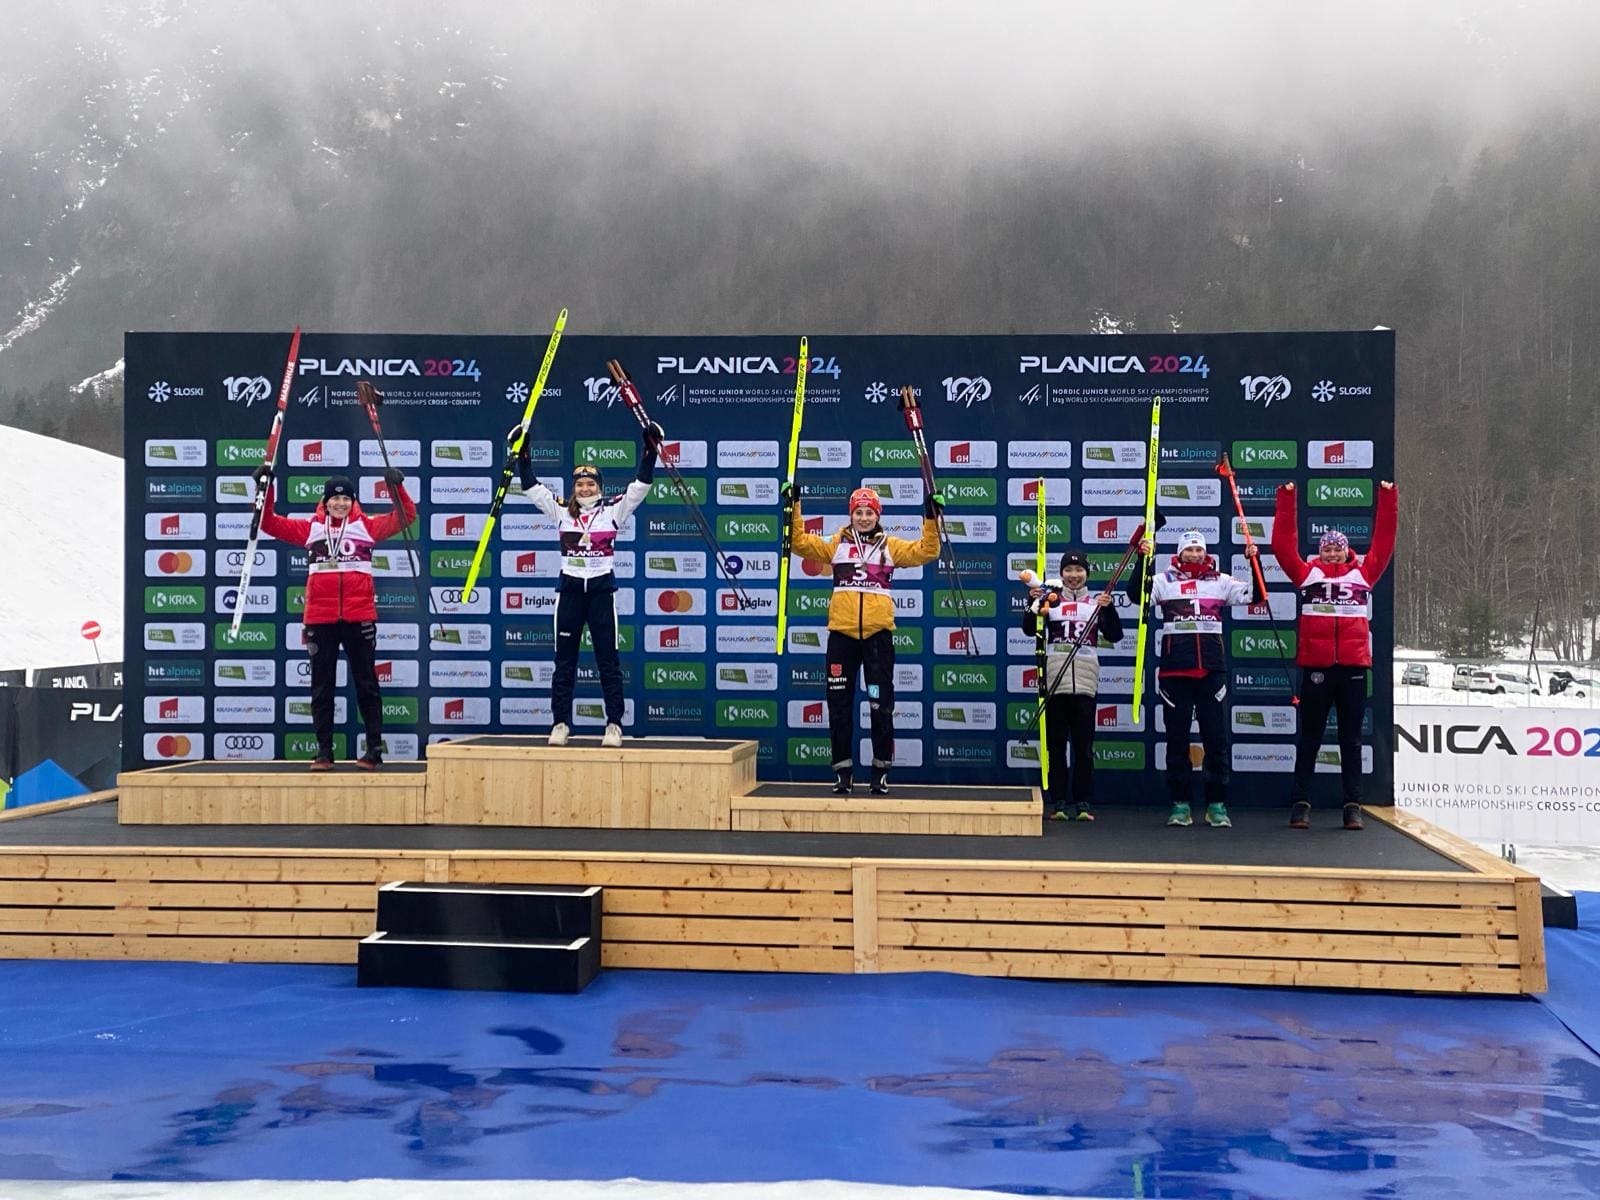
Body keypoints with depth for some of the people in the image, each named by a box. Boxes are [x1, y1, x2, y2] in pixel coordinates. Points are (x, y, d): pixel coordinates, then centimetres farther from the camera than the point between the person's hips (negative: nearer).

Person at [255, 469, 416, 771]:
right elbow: (270, 523, 8)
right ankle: (324, 751, 14)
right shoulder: (310, 528, 8)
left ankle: (375, 749, 12)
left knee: (366, 685, 6)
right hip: (320, 619, 1)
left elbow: (405, 517, 1)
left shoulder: (367, 526, 5)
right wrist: (265, 489, -1)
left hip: (359, 618, -1)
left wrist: (397, 487, -12)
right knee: (322, 687, 7)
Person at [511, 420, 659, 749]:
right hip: (570, 588, 2)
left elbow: (642, 484, -5)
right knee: (564, 659, 4)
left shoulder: (613, 510, 2)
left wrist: (650, 449, -13)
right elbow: (531, 485, 2)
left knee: (608, 658, 1)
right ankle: (561, 723, 10)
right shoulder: (561, 511, 6)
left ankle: (614, 725, 4)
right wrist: (523, 452, -5)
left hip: (602, 588, -2)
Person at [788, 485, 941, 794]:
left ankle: (881, 772, 11)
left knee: (881, 707, 1)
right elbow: (800, 543, 5)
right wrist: (794, 508, -3)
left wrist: (931, 519, -7)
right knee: (839, 707, 4)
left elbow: (925, 552, 2)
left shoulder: (891, 546, 10)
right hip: (842, 633, 1)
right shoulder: (836, 544, 11)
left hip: (878, 634, -1)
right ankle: (843, 772, 13)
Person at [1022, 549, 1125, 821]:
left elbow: (1114, 636, 1)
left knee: (1084, 744, 1)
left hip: (1085, 682, 0)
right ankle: (1057, 803, 6)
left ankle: (1084, 803, 5)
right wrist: (1033, 603, -19)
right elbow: (1030, 630, -4)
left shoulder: (1096, 602, 10)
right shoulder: (1051, 600, 7)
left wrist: (1108, 608, -13)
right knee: (1056, 743, 3)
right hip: (1055, 680, 0)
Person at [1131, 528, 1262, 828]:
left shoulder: (1221, 581, 8)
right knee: (1176, 737, 5)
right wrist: (1143, 559, -19)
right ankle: (1180, 804, 13)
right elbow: (1137, 594, -10)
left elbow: (1255, 595, 2)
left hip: (1211, 667, 1)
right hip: (1174, 668, 0)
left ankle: (1217, 805, 9)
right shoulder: (1164, 580, 4)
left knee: (1216, 736, 1)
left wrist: (1254, 561, -9)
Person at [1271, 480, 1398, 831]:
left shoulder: (1364, 574, 10)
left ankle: (1353, 806, 12)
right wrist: (1287, 500, 1)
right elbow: (1283, 544, 3)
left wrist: (1387, 499, 5)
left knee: (1351, 740, 8)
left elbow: (1383, 543, 9)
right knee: (1309, 739, 6)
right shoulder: (1307, 574, 7)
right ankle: (1300, 804, 9)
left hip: (1353, 666, 1)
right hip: (1316, 667, -1)